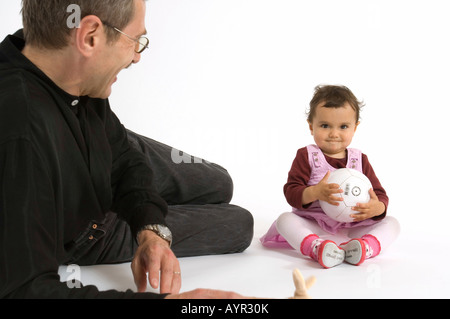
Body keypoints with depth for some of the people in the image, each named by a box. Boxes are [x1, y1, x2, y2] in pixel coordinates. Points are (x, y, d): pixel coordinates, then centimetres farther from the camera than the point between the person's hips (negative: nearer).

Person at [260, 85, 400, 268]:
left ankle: (366, 247, -45)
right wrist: (315, 193, -33)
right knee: (285, 219, -27)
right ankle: (316, 247, -54)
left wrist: (377, 208, -24)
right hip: (313, 228, -2)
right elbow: (291, 192, -11)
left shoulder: (360, 160, 8)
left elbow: (380, 194, 3)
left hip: (353, 227, 3)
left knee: (391, 223, -14)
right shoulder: (306, 156, 0)